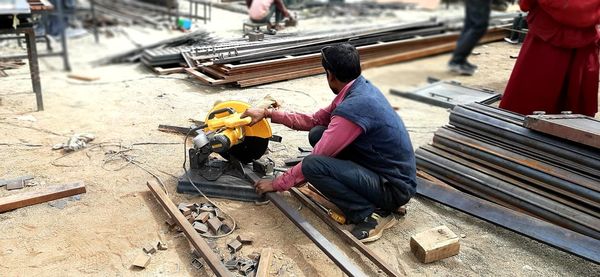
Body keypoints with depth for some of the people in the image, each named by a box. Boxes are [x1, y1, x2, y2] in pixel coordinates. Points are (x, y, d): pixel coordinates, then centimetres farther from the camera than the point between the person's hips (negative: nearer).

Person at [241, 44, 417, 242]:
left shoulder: (354, 107, -27)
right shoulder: (360, 89, 2)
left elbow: (314, 161, -20)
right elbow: (314, 120, 11)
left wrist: (276, 184, -6)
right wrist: (269, 114, 10)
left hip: (395, 188, -9)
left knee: (312, 166, -25)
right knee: (317, 134, 4)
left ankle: (372, 214, -9)